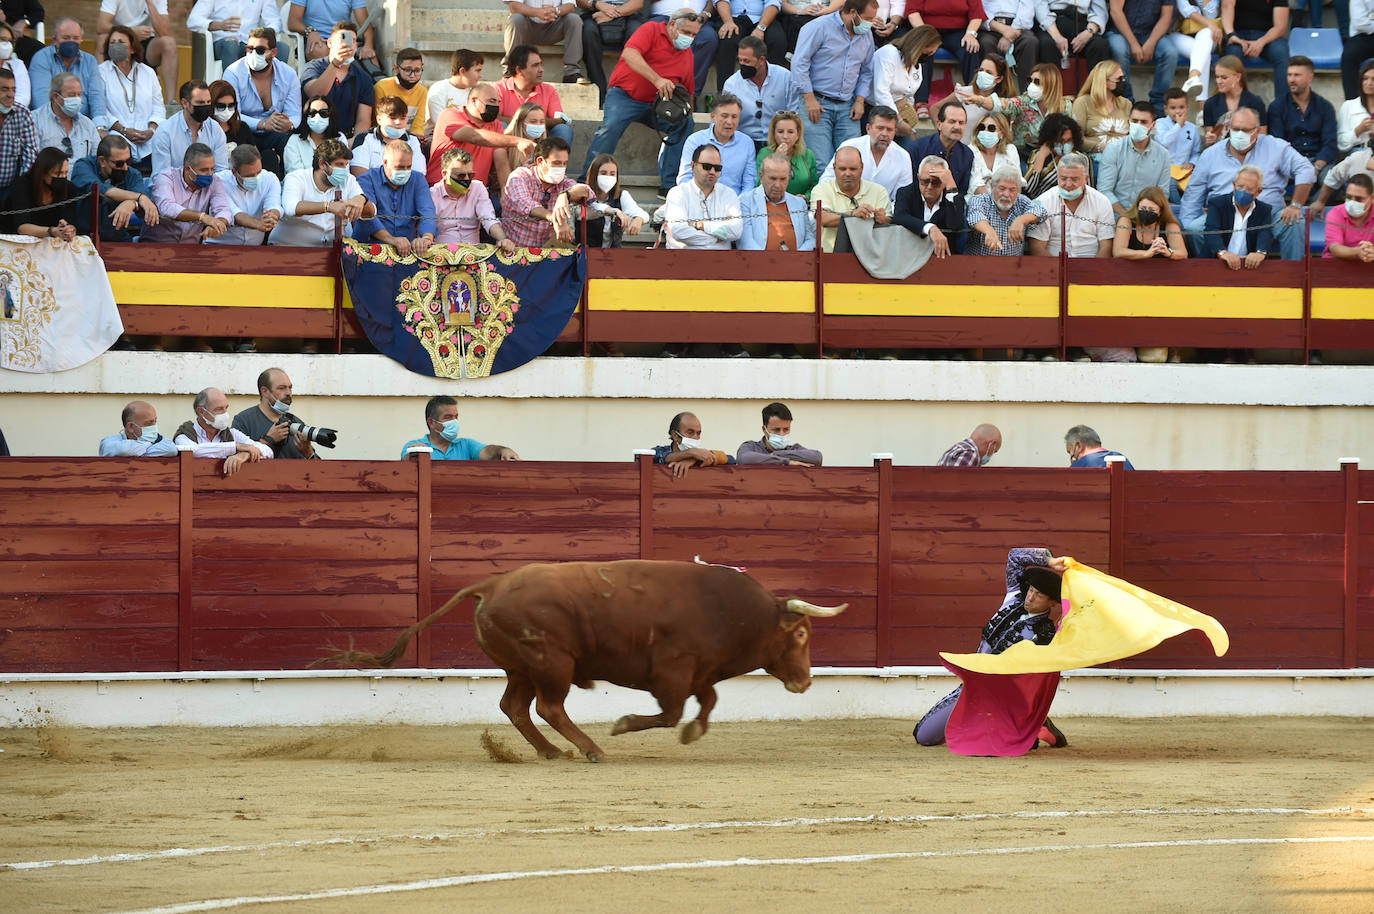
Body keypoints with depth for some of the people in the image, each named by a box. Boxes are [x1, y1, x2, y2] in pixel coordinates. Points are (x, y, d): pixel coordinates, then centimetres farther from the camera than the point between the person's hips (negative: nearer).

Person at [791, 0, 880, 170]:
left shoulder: (866, 35, 13)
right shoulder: (819, 27, -7)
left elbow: (866, 72, 23)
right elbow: (799, 63, -9)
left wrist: (860, 100, 8)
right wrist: (809, 99, -13)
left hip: (847, 107, 5)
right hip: (818, 104, -5)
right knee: (820, 163, -13)